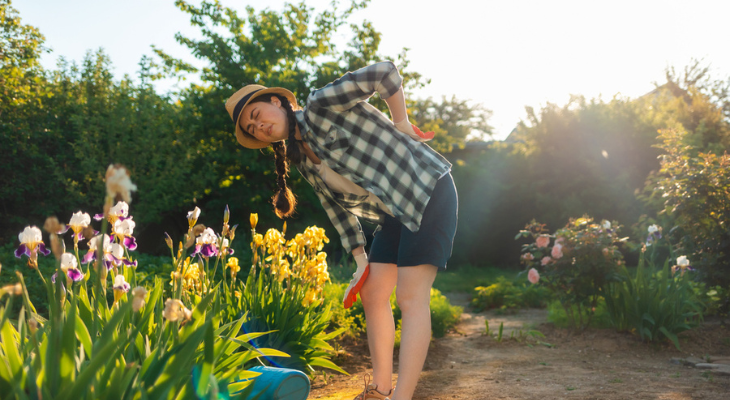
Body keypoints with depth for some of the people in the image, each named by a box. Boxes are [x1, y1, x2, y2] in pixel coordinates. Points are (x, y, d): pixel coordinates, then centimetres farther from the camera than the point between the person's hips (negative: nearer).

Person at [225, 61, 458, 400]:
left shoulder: (321, 105, -12)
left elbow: (385, 73, -19)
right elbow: (336, 206, 14)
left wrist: (400, 124, -10)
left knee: (410, 298, -13)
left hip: (429, 190, -9)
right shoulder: (303, 159, 11)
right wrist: (360, 256, 7)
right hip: (396, 213, 9)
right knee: (372, 294, 9)